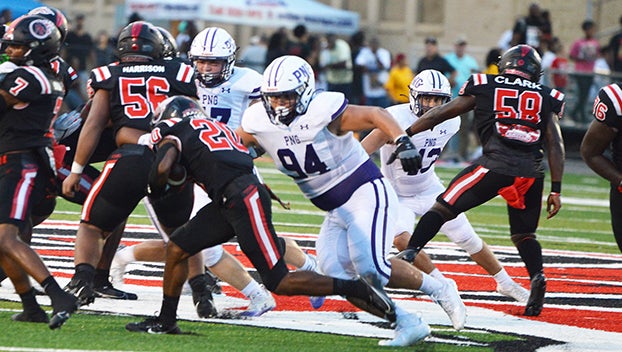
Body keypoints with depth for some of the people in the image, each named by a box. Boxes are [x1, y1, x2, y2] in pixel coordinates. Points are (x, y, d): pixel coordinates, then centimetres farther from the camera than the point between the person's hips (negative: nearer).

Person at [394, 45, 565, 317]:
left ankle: (409, 252, -9)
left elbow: (441, 113, 19)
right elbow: (555, 146, 12)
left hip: (496, 164, -2)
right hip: (532, 171, 2)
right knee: (524, 234, 16)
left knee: (444, 208, 5)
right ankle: (537, 276, -9)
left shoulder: (485, 87, 15)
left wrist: (406, 134, 27)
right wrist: (556, 190, 13)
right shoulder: (546, 98, 18)